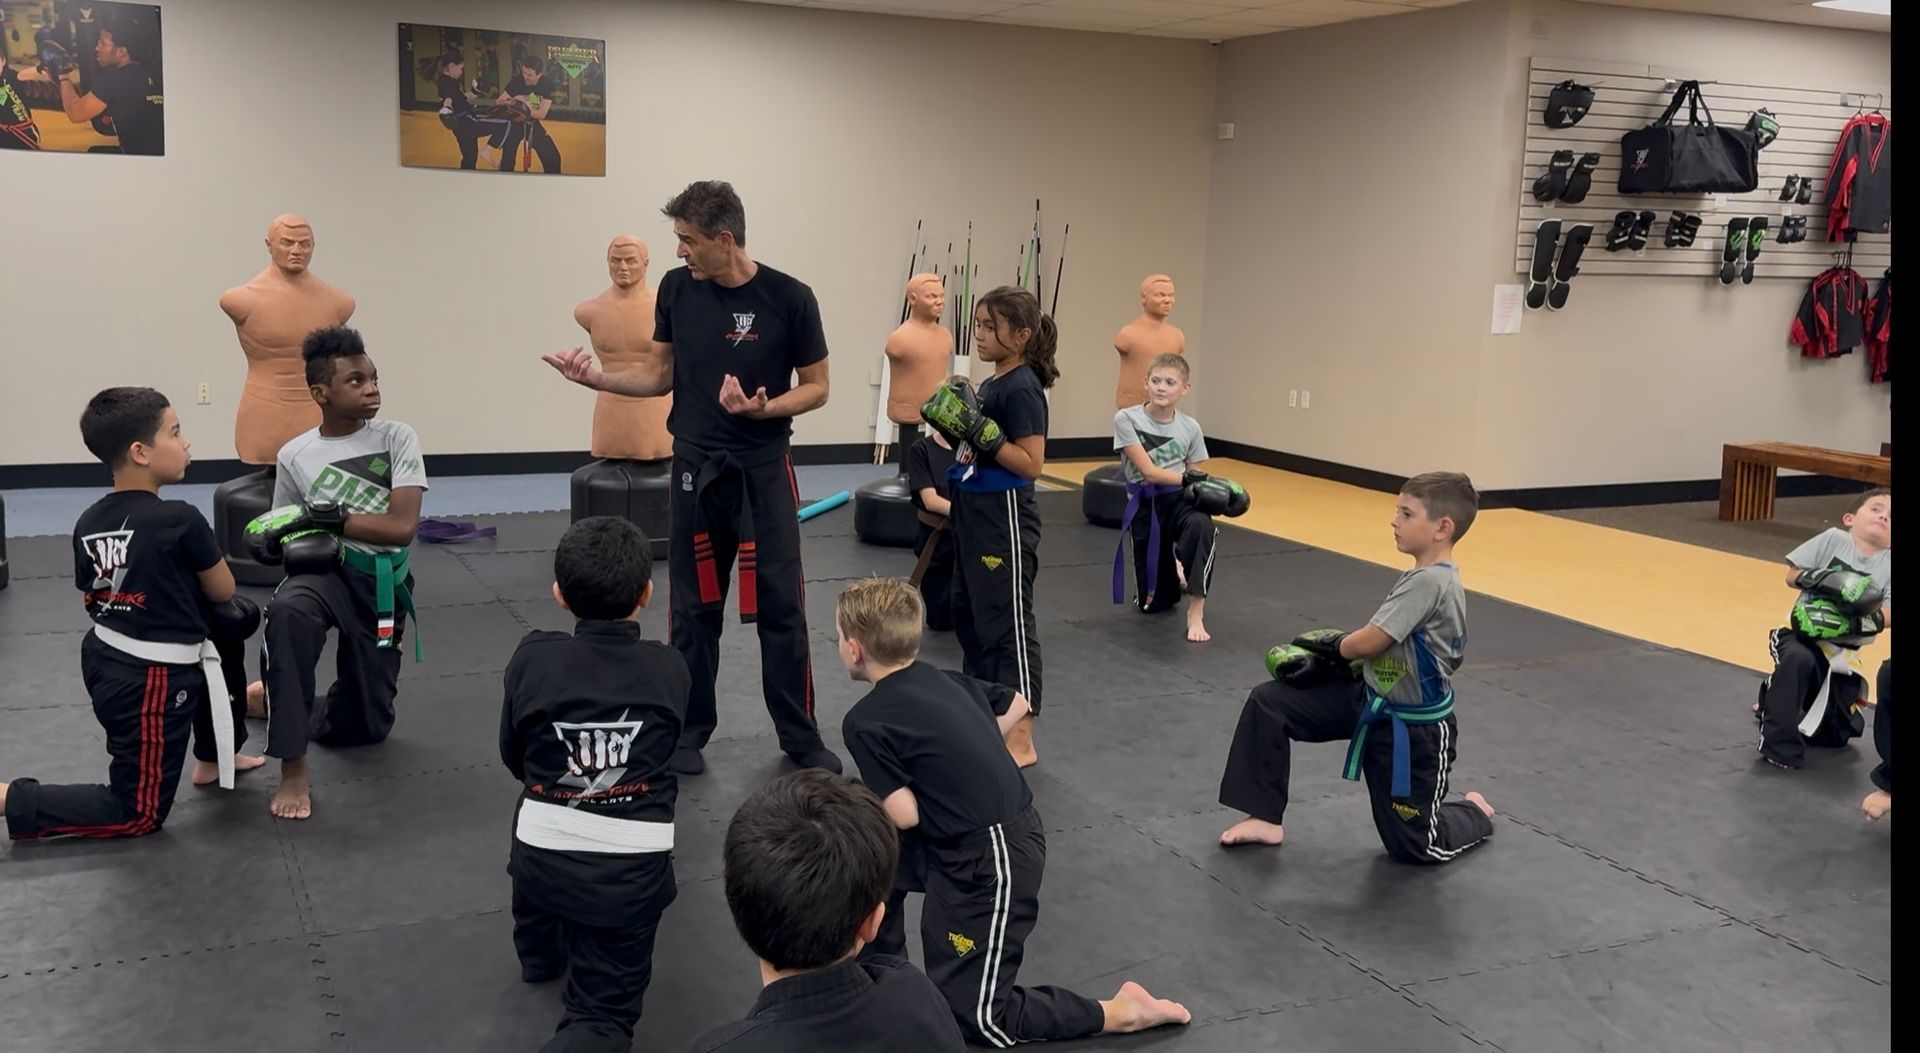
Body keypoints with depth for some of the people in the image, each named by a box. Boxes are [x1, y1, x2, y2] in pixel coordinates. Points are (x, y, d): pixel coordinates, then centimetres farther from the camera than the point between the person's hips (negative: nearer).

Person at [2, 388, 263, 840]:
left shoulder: (88, 524, -1)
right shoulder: (181, 520, -21)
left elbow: (92, 599, 11)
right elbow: (222, 591, -6)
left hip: (105, 661, 8)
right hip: (152, 682, -8)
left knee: (236, 621, 27)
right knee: (138, 815, 7)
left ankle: (213, 758, 36)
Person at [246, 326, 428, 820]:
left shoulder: (397, 439, -6)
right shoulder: (295, 455, -1)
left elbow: (402, 526, -17)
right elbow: (284, 535, 11)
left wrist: (322, 517, -20)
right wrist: (275, 542, -14)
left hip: (382, 585, 1)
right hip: (327, 573, -1)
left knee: (366, 726, 7)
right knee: (286, 611, -41)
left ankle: (277, 698, 40)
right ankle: (293, 770, -30)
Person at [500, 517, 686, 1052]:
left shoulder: (532, 659, -8)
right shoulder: (670, 668, -6)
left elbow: (514, 757, 7)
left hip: (543, 857, 2)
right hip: (631, 869, -1)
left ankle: (541, 949, 54)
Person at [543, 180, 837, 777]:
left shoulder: (788, 298, -10)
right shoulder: (677, 288, 0)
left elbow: (816, 387, -4)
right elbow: (663, 375, 10)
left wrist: (761, 409, -21)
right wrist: (597, 378, -4)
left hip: (764, 471, -3)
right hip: (695, 469, 3)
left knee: (781, 606, 0)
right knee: (694, 607, 9)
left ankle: (801, 736, 12)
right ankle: (689, 730, 22)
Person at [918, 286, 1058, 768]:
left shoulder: (1021, 389, -16)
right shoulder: (990, 384, 11)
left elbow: (1030, 464, -21)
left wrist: (980, 428, -25)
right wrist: (951, 420, 3)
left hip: (1005, 519, -10)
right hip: (975, 514, 10)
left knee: (1007, 622, -5)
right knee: (968, 614, 18)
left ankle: (1020, 739, 1)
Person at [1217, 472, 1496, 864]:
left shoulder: (1430, 582, -28)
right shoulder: (1425, 576, 2)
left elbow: (1366, 643, -27)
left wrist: (1335, 648, -6)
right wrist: (1335, 654, -5)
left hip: (1413, 729, -9)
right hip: (1370, 698, 9)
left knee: (1412, 845, 7)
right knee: (1268, 703, -5)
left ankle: (1475, 814, 39)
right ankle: (1265, 817, 5)